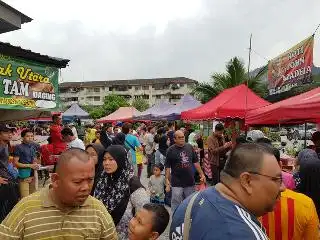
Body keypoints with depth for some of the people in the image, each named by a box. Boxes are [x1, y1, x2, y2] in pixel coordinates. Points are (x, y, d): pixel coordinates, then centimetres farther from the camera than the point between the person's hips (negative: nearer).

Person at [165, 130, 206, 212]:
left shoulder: (189, 147, 4)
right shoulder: (171, 150, -9)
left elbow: (196, 162, 11)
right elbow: (167, 167, -9)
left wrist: (202, 174, 9)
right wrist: (167, 181, -13)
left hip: (190, 181, 4)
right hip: (177, 183, -4)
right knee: (176, 203, 3)